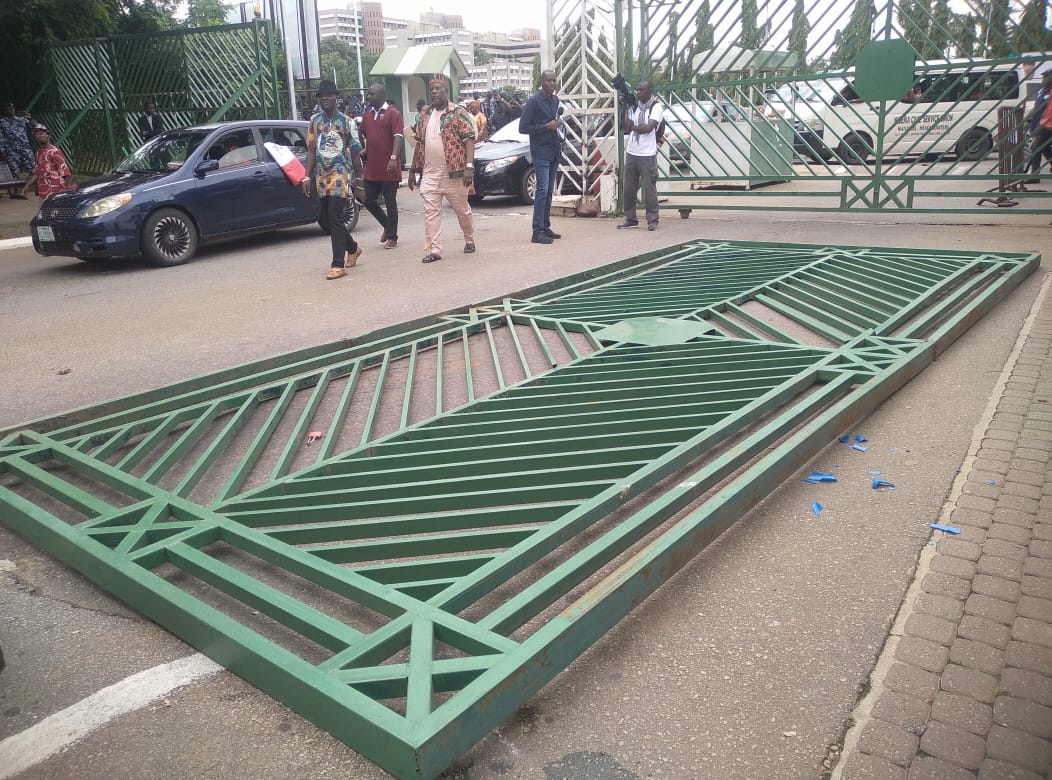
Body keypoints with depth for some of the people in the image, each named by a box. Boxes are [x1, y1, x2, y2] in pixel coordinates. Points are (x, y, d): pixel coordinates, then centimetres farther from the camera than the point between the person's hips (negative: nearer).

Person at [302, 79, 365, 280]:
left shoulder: (346, 122, -1)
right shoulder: (314, 121, 9)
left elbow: (355, 153, 2)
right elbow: (311, 150, 9)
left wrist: (358, 180, 2)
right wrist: (307, 177, 3)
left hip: (341, 176, -5)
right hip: (322, 178, 5)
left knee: (335, 219, -13)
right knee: (329, 218, 12)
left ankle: (338, 264, -10)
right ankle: (353, 248, 35)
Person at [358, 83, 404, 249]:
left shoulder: (393, 113, -7)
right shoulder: (367, 114, 13)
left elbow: (397, 137, -16)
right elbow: (361, 134, 24)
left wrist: (393, 158, -26)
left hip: (388, 169, -7)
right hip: (371, 168, 7)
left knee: (390, 203, 2)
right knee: (369, 201, 9)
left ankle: (392, 237, 12)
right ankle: (388, 226, 28)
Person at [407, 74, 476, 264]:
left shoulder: (459, 113, -5)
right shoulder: (424, 115, 12)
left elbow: (469, 140, -11)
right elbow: (419, 143, 16)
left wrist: (469, 166, -22)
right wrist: (413, 170, 13)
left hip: (454, 173, -4)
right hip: (429, 174, 4)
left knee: (462, 209, 11)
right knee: (430, 212, -2)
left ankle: (469, 240, 32)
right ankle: (434, 250, 0)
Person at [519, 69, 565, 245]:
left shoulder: (555, 100, 13)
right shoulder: (534, 101, -10)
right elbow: (523, 128, -12)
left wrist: (557, 123, 8)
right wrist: (546, 127, -17)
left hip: (554, 150, 8)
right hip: (541, 151, -8)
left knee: (549, 191, 9)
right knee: (542, 190, -12)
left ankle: (546, 227, 16)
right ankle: (537, 232, -12)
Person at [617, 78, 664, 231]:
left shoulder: (656, 107, -4)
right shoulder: (634, 107, 13)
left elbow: (648, 128, -17)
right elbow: (627, 129, 5)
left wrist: (633, 126, -5)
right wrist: (626, 109, 0)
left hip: (647, 155, -6)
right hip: (631, 153, 6)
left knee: (649, 189, -4)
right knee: (628, 188, 7)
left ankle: (652, 221, 4)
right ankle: (630, 218, 17)